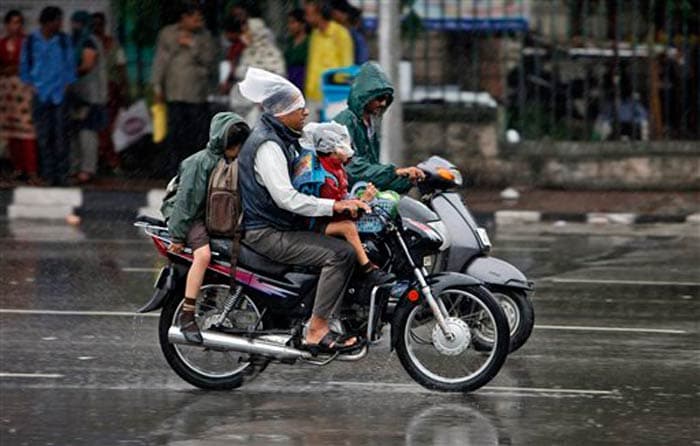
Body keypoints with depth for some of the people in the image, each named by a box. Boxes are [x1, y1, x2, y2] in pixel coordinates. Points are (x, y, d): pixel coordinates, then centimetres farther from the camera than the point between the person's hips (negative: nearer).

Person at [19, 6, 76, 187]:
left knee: (61, 136, -4)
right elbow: (24, 67, 12)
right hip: (40, 95, 0)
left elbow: (70, 65, 10)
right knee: (44, 137, -1)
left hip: (60, 95, 0)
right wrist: (31, 85, 1)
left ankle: (62, 175, -2)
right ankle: (48, 175, 4)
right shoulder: (31, 42, 4)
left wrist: (68, 86, 0)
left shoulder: (64, 41, 5)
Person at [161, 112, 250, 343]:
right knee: (203, 254, -31)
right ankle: (187, 317, -31)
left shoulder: (237, 163, 7)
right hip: (195, 217, -8)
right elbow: (186, 198, -17)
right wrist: (178, 235, -19)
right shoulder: (200, 162, -15)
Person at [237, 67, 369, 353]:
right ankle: (317, 332, -24)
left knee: (344, 239, 16)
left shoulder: (280, 138, 14)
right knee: (340, 254, -22)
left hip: (278, 226, 11)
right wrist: (334, 206, -29)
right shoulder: (268, 145, -20)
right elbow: (286, 198, -29)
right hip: (266, 233, -11)